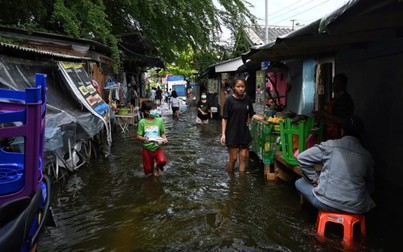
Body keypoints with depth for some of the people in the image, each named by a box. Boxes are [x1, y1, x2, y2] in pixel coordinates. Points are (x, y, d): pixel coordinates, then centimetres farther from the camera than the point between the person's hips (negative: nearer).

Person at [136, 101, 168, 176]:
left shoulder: (159, 120, -6)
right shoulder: (142, 122, -10)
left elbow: (162, 133, 3)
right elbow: (138, 136, -8)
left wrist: (164, 138, -18)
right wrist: (144, 139, -27)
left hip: (157, 147, 1)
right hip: (147, 149, -1)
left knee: (162, 161, -27)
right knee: (148, 173, 6)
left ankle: (157, 167, 8)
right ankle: (151, 170, 43)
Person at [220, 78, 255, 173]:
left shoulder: (248, 99, 3)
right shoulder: (229, 99, -8)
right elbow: (224, 118, -8)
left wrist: (247, 124, 3)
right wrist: (223, 134, -14)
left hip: (244, 133, 4)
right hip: (232, 133, -4)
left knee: (244, 158, 6)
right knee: (233, 159, 3)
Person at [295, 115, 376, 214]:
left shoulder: (330, 145, -5)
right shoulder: (367, 156, 4)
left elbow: (302, 157, -2)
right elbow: (370, 187, 11)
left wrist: (314, 179, 8)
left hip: (326, 204, -5)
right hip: (356, 209, 5)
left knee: (299, 183, 19)